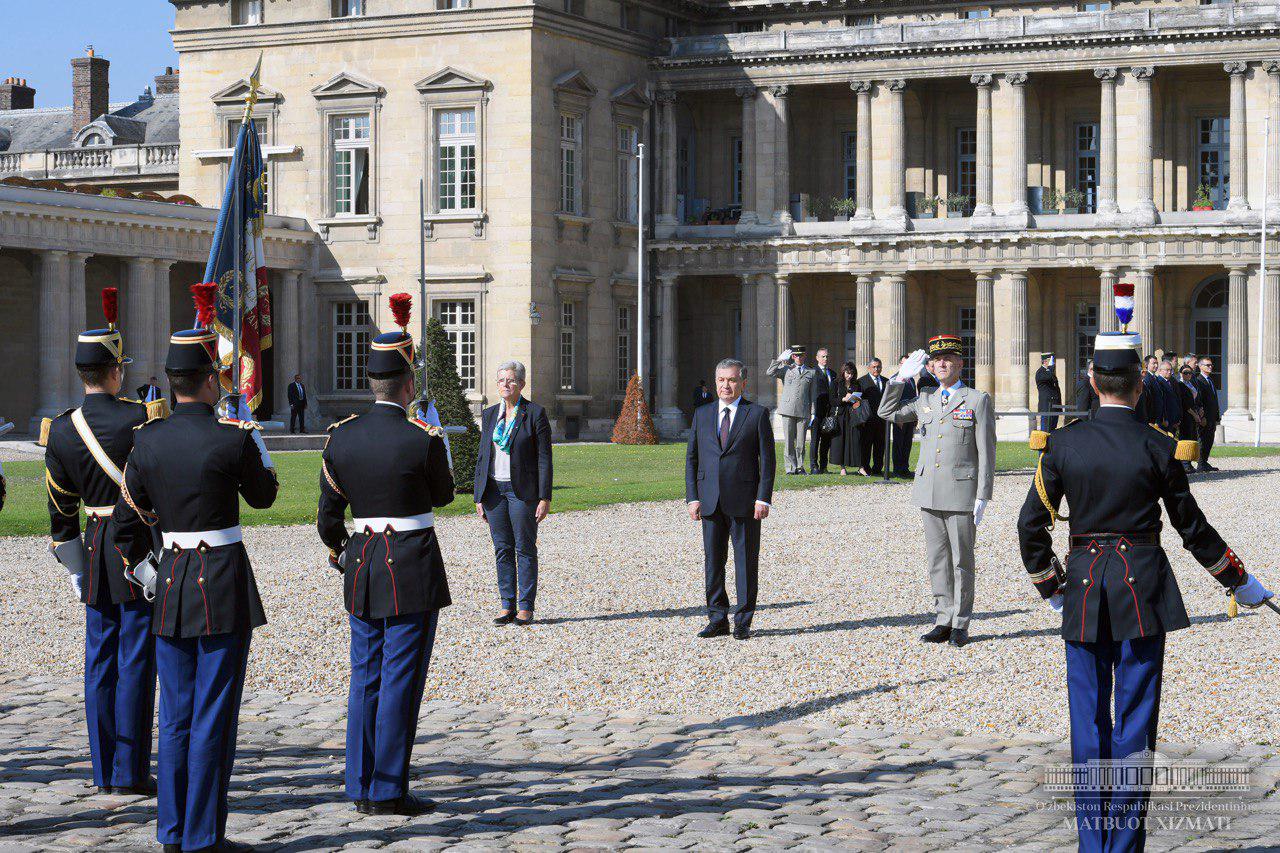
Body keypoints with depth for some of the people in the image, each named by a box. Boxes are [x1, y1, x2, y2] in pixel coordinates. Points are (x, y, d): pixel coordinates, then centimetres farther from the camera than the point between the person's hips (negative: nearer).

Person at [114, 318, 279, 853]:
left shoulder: (146, 441, 1)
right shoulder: (233, 439, -13)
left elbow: (128, 520, 8)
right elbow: (263, 496, 5)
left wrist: (140, 566, 25)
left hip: (171, 586, 5)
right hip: (224, 586, -5)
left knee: (175, 717, 14)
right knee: (214, 718, 1)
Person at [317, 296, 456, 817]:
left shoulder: (341, 438, 0)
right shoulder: (422, 441, -14)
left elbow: (328, 513, 7)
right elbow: (443, 497, 4)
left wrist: (336, 549, 27)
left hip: (361, 570, 5)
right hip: (413, 571, -5)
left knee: (365, 679, 12)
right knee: (401, 681, 0)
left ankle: (361, 789, 16)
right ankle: (388, 792, 2)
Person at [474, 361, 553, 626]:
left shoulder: (535, 413, -3)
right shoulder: (490, 415, 12)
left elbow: (544, 457, -5)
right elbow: (482, 456, 15)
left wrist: (545, 498, -10)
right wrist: (479, 496, 10)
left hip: (522, 490, -5)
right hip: (494, 490, 5)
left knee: (525, 549, -1)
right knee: (502, 549, 6)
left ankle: (526, 607, 4)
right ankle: (507, 606, 11)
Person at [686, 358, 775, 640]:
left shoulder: (757, 414, 1)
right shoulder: (702, 414, 11)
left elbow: (767, 459, -2)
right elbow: (691, 458, 11)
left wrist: (763, 498, -10)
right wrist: (692, 497, 2)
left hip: (745, 501, -3)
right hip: (710, 501, 3)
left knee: (746, 562, 1)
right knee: (713, 561, 6)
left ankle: (743, 622, 8)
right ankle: (717, 619, 14)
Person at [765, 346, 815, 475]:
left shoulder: (811, 372, 15)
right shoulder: (786, 369, 13)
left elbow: (813, 394, 13)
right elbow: (769, 372, -2)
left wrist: (813, 413, 7)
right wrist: (780, 359, -1)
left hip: (803, 411, 1)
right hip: (788, 410, -1)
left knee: (801, 442, 2)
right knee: (789, 441, -2)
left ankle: (800, 467, 12)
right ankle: (790, 467, 3)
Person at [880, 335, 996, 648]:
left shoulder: (977, 400, -1)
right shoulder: (925, 399, 13)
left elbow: (986, 451, -4)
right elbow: (888, 413, 20)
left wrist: (983, 495, -9)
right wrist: (902, 378, 9)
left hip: (961, 493, -5)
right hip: (930, 493, 5)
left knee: (962, 560, 2)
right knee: (937, 560, 8)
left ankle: (960, 624, 9)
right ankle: (944, 620, 15)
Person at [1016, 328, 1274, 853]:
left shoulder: (1063, 445, -3)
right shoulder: (1157, 449, -7)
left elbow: (1031, 524, 1)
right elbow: (1192, 528, 2)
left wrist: (1050, 588, 17)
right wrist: (1239, 581, 16)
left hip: (1084, 593, 2)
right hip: (1143, 592, -2)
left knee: (1088, 721, 9)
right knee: (1135, 722, 5)